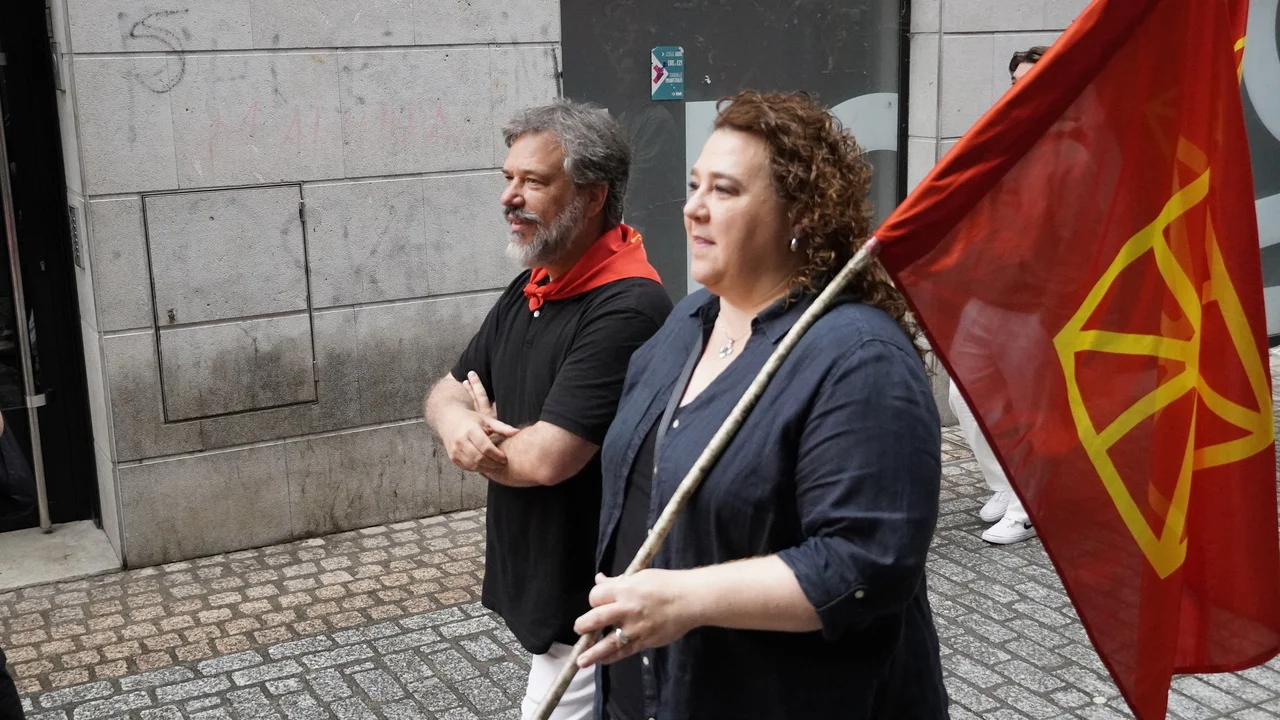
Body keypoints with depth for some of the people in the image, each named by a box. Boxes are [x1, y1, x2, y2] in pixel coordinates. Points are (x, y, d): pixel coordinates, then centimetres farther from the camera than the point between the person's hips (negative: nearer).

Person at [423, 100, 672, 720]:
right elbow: (447, 393, 13)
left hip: (586, 610, -9)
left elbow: (545, 459, -27)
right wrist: (457, 423, -13)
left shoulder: (626, 309, -24)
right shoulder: (529, 290, 7)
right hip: (534, 585, 9)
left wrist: (481, 438, -4)